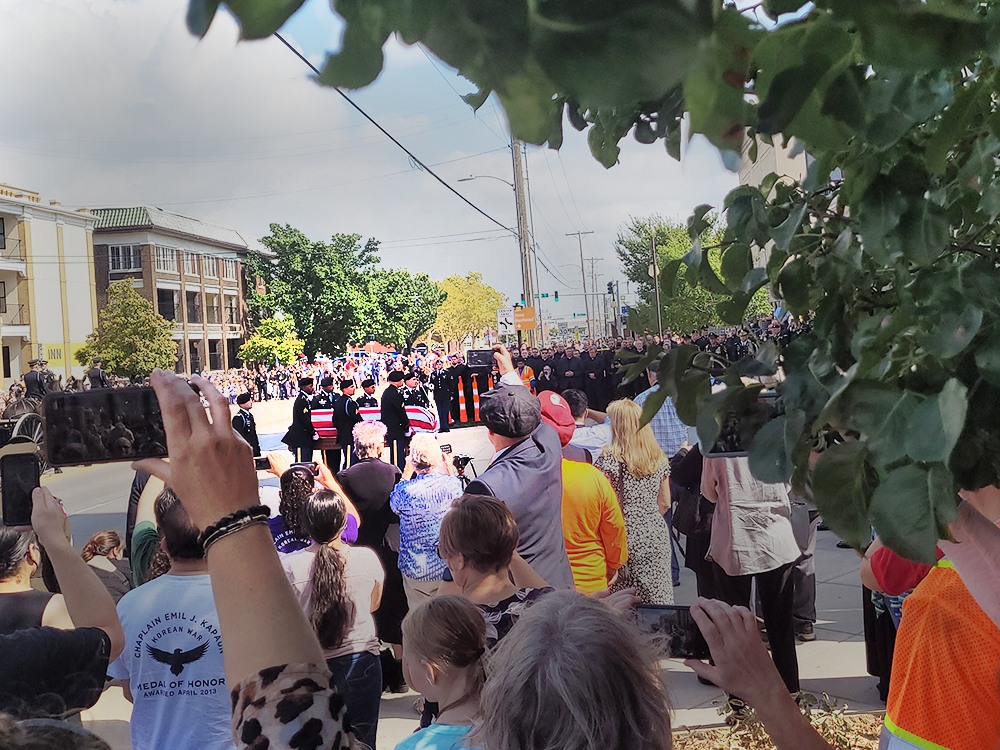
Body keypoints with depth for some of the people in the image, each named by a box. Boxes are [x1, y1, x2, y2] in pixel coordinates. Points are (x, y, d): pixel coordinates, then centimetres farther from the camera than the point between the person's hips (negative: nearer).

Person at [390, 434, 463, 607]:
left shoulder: (406, 491, -23)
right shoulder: (453, 484, -16)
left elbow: (394, 505, 2)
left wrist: (406, 473, 5)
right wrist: (450, 468, 15)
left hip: (416, 571, -2)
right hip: (449, 567, 2)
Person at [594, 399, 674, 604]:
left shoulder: (609, 458, -10)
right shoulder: (659, 458, 7)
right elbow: (665, 503, 12)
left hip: (626, 537, -5)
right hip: (656, 537, 5)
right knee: (658, 599, 10)